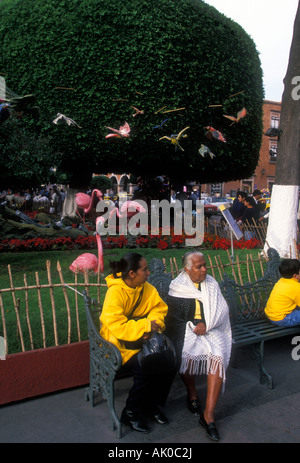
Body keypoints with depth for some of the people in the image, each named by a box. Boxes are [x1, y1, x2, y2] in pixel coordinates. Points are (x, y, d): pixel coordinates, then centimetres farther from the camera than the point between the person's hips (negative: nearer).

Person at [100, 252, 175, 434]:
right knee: (145, 369, -28)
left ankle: (152, 404, 11)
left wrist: (155, 322, -13)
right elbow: (117, 327, -29)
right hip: (118, 346, -6)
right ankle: (131, 413, -1)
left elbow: (160, 307, 7)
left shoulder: (146, 288, -1)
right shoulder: (115, 292, -22)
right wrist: (146, 325, -26)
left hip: (141, 341, 6)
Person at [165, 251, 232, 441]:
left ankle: (209, 414, -22)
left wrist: (206, 325, -13)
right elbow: (173, 317, 1)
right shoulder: (177, 287, 2)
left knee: (219, 356, -27)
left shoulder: (212, 284, 10)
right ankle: (192, 393, 0)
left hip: (211, 328, 2)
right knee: (186, 353, -32)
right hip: (186, 329, -2)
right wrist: (192, 327, -13)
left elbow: (221, 310, 3)